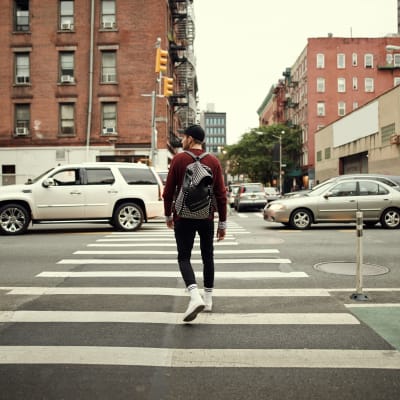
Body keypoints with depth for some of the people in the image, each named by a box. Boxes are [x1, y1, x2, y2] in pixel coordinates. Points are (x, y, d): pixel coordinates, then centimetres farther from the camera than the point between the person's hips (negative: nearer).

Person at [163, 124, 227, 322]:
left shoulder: (179, 159, -4)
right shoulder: (213, 161, 2)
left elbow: (168, 190, -3)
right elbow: (221, 194, -1)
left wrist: (168, 215, 11)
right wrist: (222, 222, 6)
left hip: (183, 217, -2)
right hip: (207, 217, 3)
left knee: (184, 257, 4)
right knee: (207, 257, 15)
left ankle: (195, 297, -17)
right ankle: (208, 299, 23)